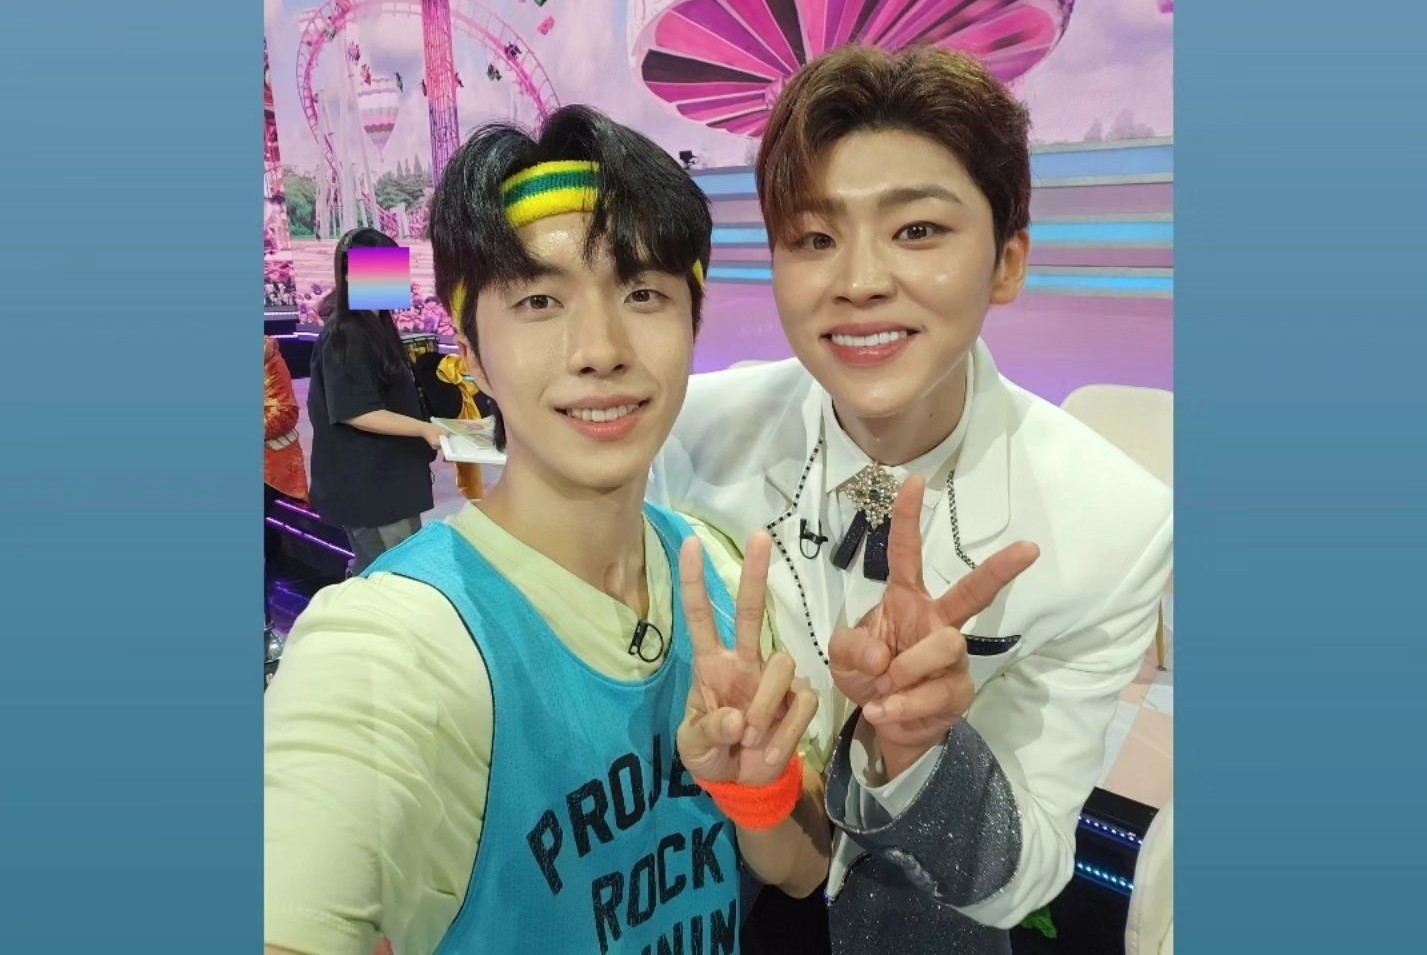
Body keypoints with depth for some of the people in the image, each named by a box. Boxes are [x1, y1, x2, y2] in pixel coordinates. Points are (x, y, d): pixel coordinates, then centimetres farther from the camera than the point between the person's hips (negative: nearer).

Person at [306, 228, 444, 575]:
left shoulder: (378, 325, 11)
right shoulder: (343, 337, -18)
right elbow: (356, 413, -22)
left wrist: (426, 430, 16)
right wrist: (424, 429, -23)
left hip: (389, 476, 9)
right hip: (365, 486, -9)